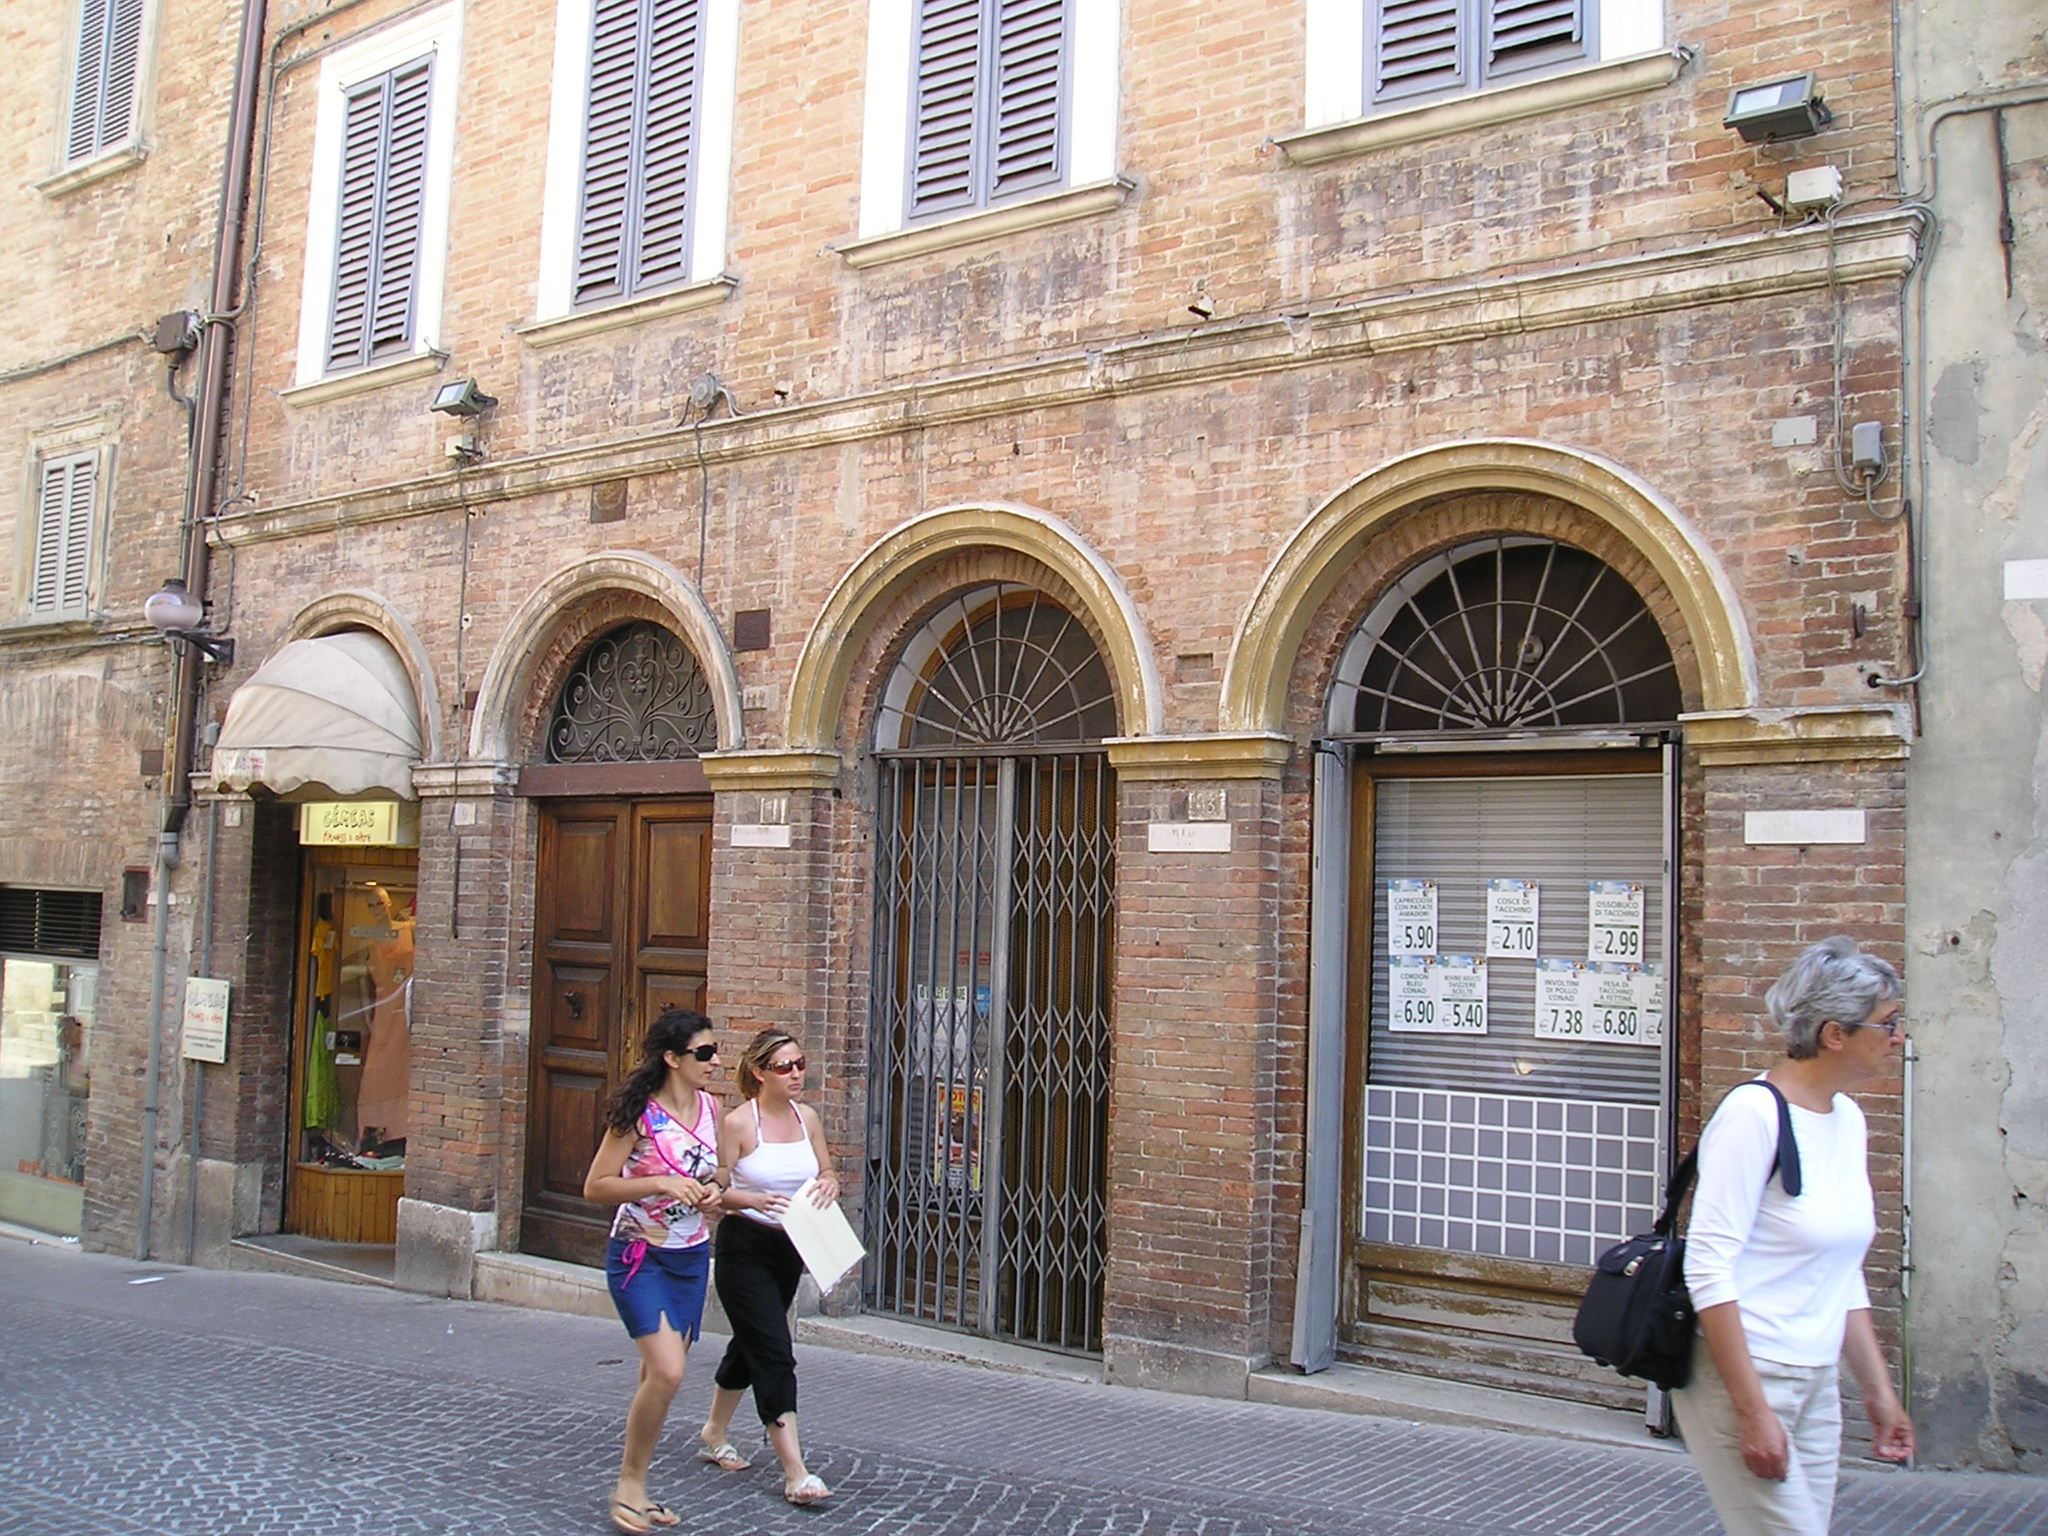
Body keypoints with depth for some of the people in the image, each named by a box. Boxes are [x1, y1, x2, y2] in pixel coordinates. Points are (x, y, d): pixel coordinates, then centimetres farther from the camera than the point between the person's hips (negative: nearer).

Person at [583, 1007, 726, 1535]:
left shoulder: (711, 1107, 4)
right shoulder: (639, 1112, -14)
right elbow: (595, 1187, -14)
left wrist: (712, 1193, -1)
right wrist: (660, 1183, -25)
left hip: (692, 1257, 6)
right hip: (639, 1256, -6)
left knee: (660, 1375, 10)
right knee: (667, 1372, -17)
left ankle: (636, 1487, 23)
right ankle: (629, 1482, 2)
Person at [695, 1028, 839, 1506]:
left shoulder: (806, 1117, 2)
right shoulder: (738, 1122, -15)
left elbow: (825, 1171, 13)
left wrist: (829, 1184, -9)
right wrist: (753, 1200, -29)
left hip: (789, 1247, 7)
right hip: (745, 1246, -6)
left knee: (750, 1344, 21)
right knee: (774, 1354, -10)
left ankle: (715, 1432, 42)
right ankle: (795, 1472, -9)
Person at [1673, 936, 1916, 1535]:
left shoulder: (1847, 1120, 10)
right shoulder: (1753, 1115, -17)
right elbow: (1709, 1267, -20)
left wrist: (1878, 1389, 16)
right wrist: (1752, 1411, -21)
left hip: (1815, 1387, 8)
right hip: (1736, 1377, -8)